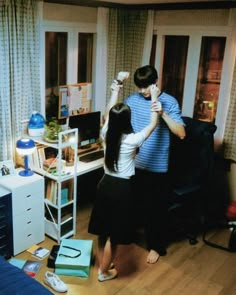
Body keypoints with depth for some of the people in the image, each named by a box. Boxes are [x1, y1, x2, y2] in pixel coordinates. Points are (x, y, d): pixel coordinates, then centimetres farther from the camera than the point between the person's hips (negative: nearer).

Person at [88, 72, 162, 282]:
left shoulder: (106, 134, -6)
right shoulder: (132, 140, -19)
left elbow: (109, 113, 13)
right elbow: (153, 124, -6)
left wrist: (115, 91, 23)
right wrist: (154, 98, 1)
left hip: (105, 184, 6)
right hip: (121, 188, -6)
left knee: (103, 229, 19)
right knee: (114, 233, 9)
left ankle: (102, 264, 37)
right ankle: (105, 272, 23)